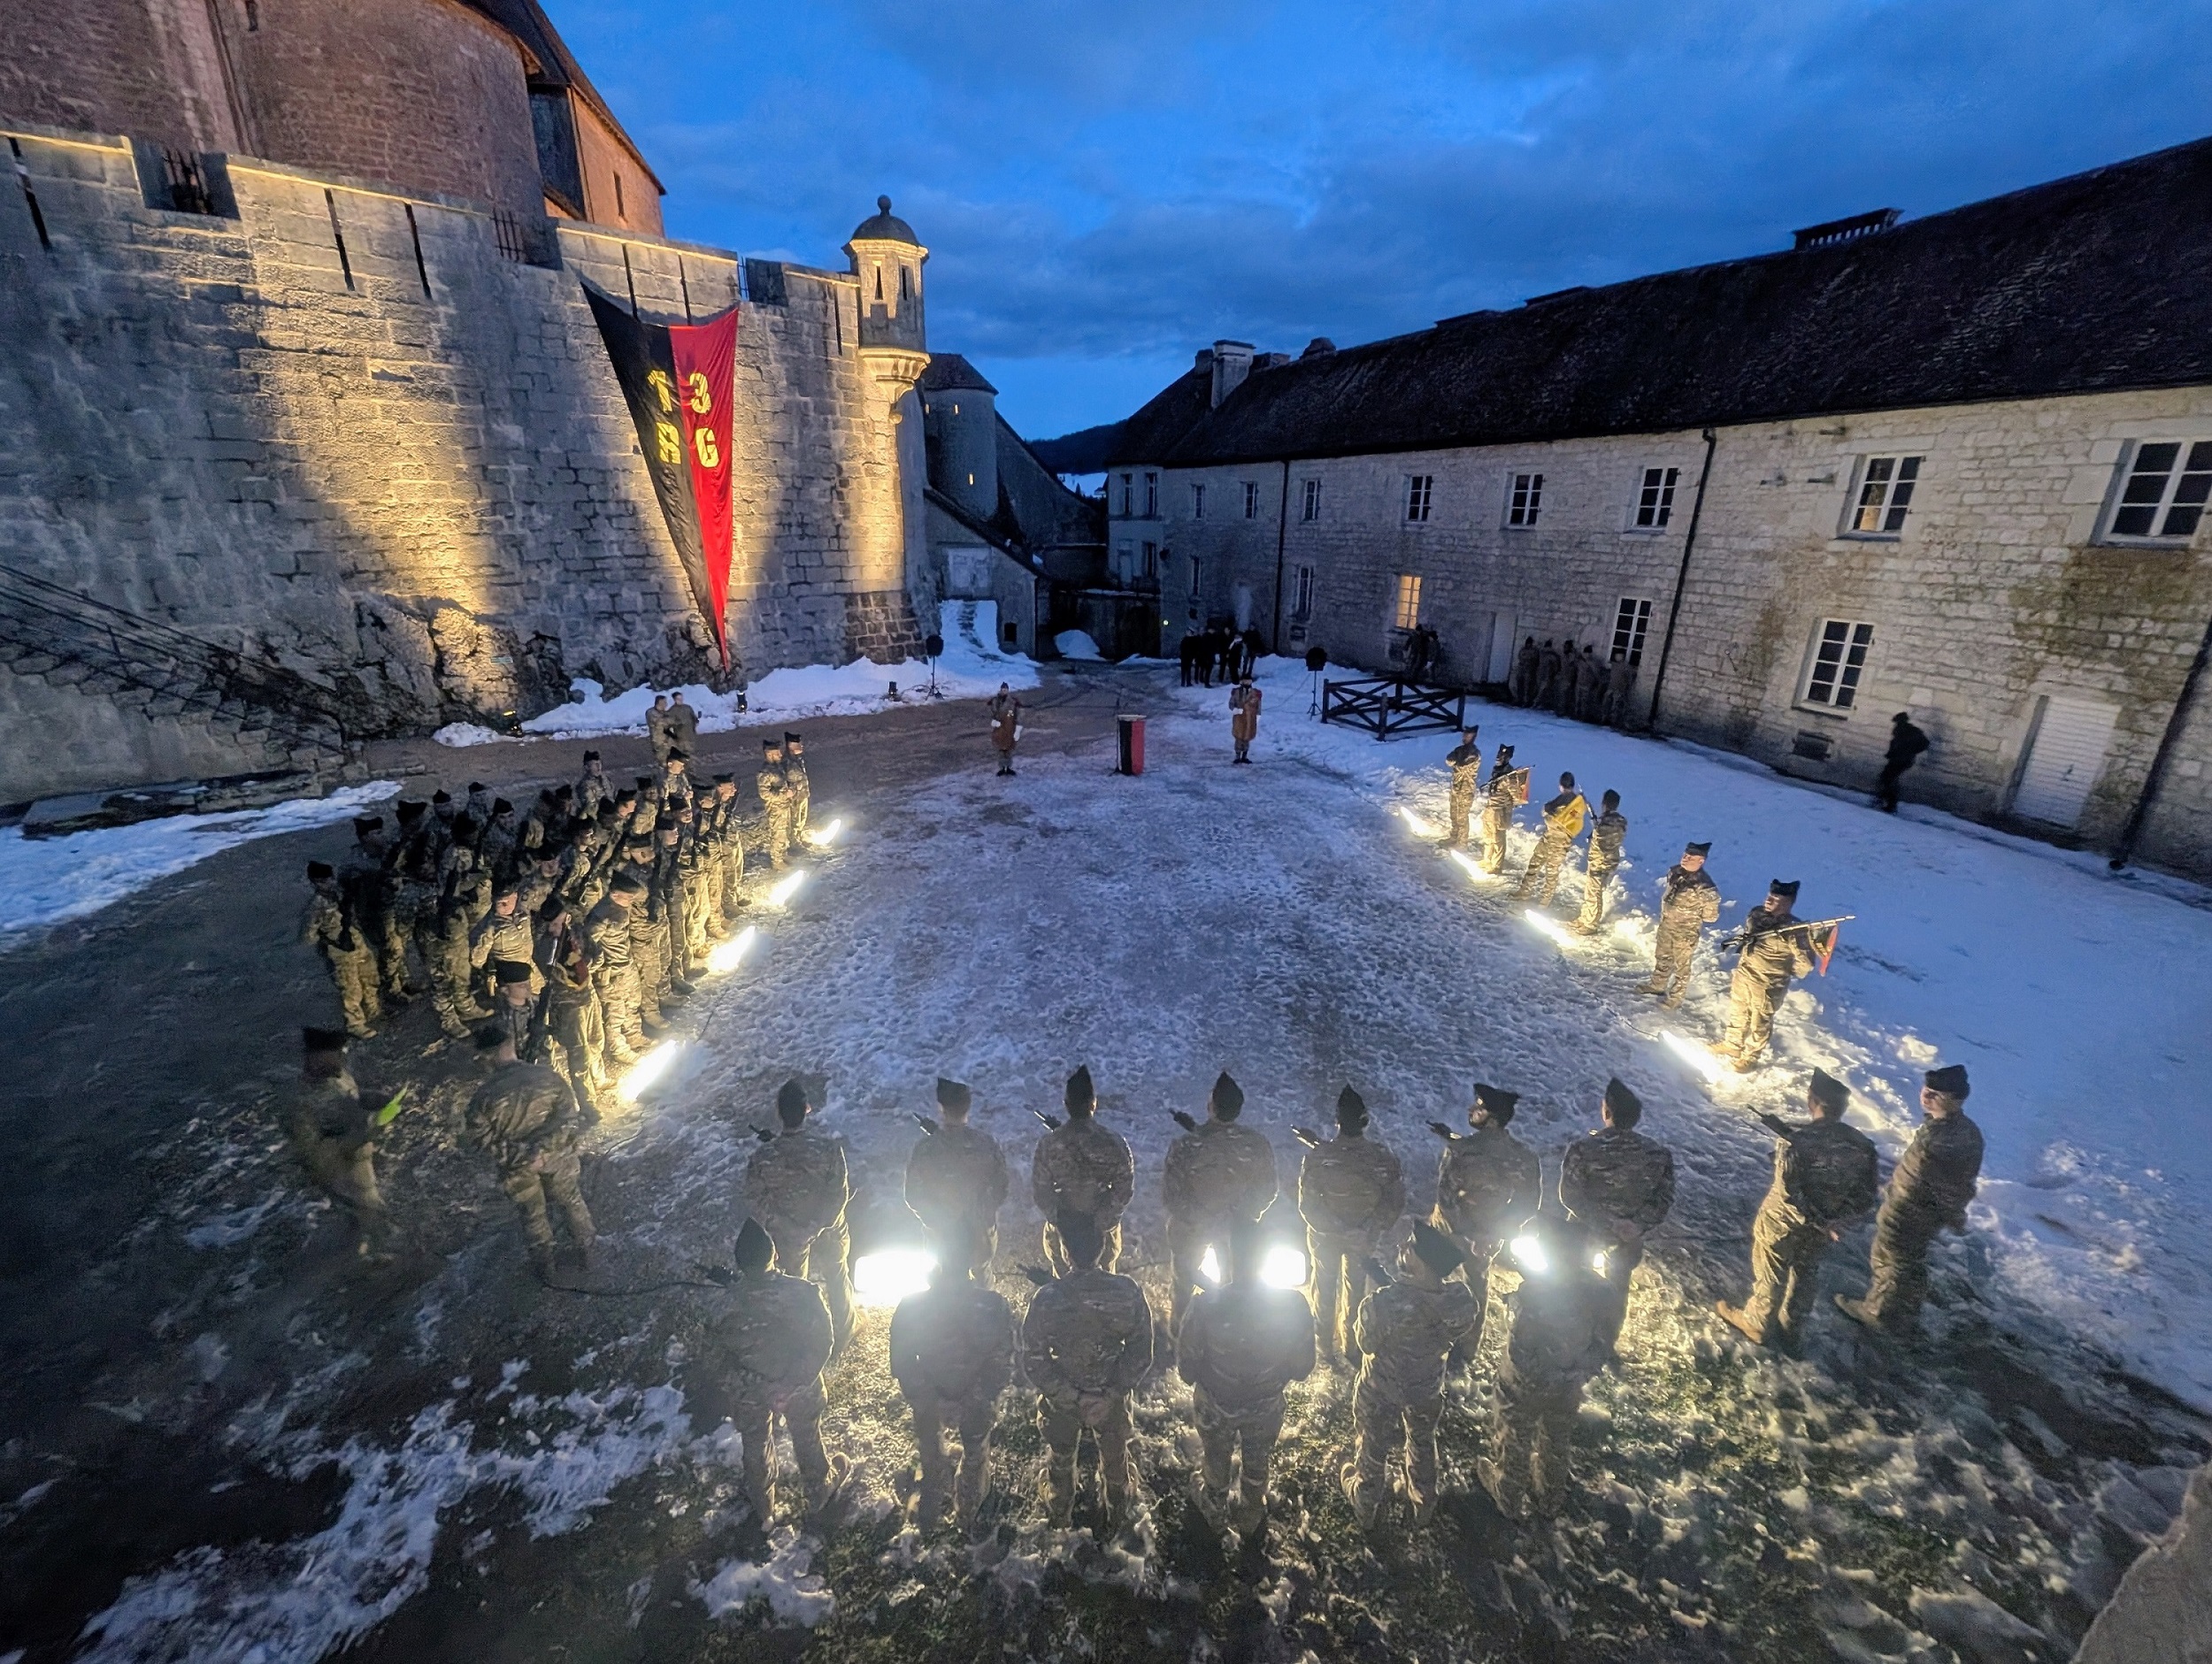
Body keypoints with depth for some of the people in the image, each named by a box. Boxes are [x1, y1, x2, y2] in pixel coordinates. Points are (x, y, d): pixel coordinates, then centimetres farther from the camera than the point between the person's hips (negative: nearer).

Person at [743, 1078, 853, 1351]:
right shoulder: (829, 1149, -30)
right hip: (829, 1229, 0)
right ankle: (843, 1336, 47)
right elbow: (839, 1195, -24)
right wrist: (819, 1225, -13)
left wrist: (794, 1230, -10)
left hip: (789, 1236, 0)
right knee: (837, 1280, 27)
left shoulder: (762, 1157, -26)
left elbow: (755, 1203, -16)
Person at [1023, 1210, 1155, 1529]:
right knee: (1115, 1455, 31)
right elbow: (1141, 1354, -17)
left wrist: (1073, 1398, -16)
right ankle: (1117, 1512, 54)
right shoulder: (1128, 1292, -25)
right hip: (1113, 1396, 1)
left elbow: (1034, 1363, -22)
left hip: (1059, 1400, -1)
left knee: (1060, 1458, 29)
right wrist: (1110, 1396, -14)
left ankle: (1060, 1517, 52)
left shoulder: (1047, 1299, -30)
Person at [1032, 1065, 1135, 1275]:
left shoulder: (1048, 1144, -22)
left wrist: (1057, 1217, -2)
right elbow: (1125, 1190, -16)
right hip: (1103, 1229, 0)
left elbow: (1039, 1192, -14)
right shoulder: (1115, 1144, -24)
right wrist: (1103, 1219, -5)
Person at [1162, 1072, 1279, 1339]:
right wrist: (1244, 1216, 7)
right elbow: (1266, 1190, -11)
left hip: (1190, 1227, -1)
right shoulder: (1258, 1145, -27)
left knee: (1183, 1278, 29)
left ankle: (1178, 1330, 53)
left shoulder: (1185, 1146, -34)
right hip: (1238, 1227, 1)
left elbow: (1172, 1194, -20)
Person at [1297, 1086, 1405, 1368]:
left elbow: (1308, 1206, -24)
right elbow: (1395, 1203, -15)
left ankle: (1326, 1349, 47)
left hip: (1325, 1236, -1)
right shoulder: (1382, 1155, -27)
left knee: (1325, 1290, 26)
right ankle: (1351, 1349, 48)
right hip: (1364, 1237, 1)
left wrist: (1337, 1230, -15)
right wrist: (1372, 1231, -5)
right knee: (1355, 1289, 28)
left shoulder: (1317, 1157, -32)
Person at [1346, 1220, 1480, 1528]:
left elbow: (1367, 1344, -21)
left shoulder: (1382, 1303, -43)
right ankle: (1423, 1508, 59)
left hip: (1380, 1388, -2)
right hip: (1427, 1388, 3)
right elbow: (1470, 1335, -7)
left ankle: (1365, 1510, 54)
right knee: (1423, 1445, 34)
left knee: (1373, 1448, 27)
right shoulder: (1463, 1301, -31)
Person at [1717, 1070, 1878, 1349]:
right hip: (1823, 1231, 5)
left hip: (1782, 1223, -5)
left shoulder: (1796, 1138, -31)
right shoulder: (1862, 1145, -13)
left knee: (1770, 1276, 18)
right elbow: (1866, 1199, -7)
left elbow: (1788, 1194, -29)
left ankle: (1757, 1324, 39)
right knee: (1805, 1276, 27)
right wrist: (1837, 1224, -5)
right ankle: (1792, 1330, 46)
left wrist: (1818, 1223, -16)